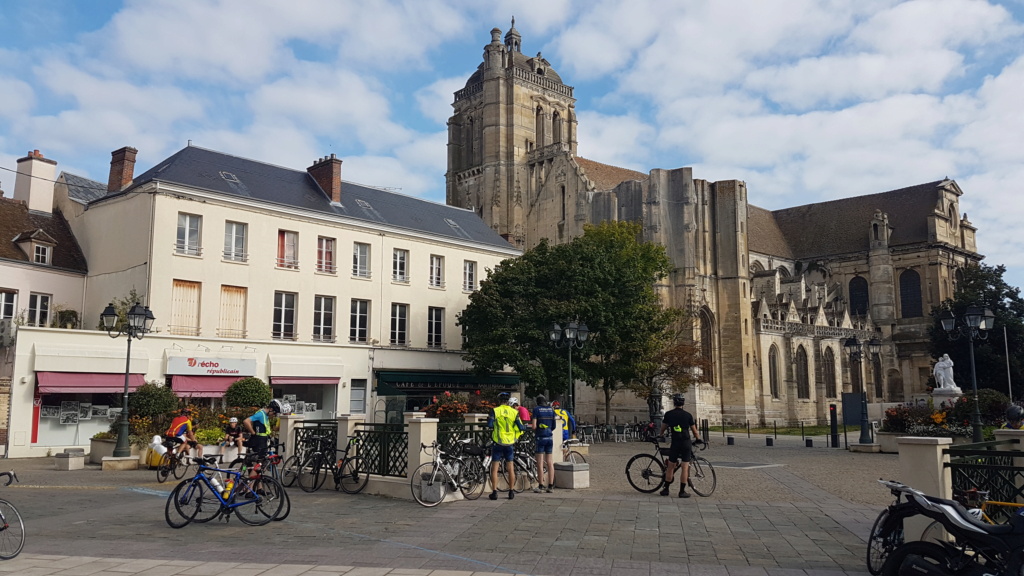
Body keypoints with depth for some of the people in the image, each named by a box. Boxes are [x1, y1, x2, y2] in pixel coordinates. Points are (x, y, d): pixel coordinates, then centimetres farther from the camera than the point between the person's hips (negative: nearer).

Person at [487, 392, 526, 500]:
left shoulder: (495, 410, -5)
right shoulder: (514, 412, 0)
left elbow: (490, 425, -13)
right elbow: (520, 427, -4)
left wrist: (488, 419, 9)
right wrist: (525, 426, 18)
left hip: (498, 442, -2)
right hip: (510, 443, 2)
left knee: (494, 468, 4)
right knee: (510, 468, 11)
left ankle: (494, 492, 1)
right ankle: (511, 492, 14)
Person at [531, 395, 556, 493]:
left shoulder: (536, 409, -8)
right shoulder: (551, 409, 6)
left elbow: (534, 426, -14)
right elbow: (554, 426, 7)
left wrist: (534, 431, 7)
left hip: (540, 437, -5)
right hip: (550, 437, 5)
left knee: (540, 463, 0)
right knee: (550, 462, 9)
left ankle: (541, 486, 1)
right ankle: (550, 485, 11)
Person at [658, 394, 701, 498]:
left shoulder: (668, 414, 1)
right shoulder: (688, 415, 0)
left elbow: (663, 428, 12)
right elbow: (694, 431, 5)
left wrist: (659, 435, 32)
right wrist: (698, 439, 23)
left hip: (675, 443, 1)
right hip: (686, 443, -1)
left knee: (670, 467, 10)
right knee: (685, 467, 1)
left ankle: (666, 489, 15)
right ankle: (682, 491, 2)